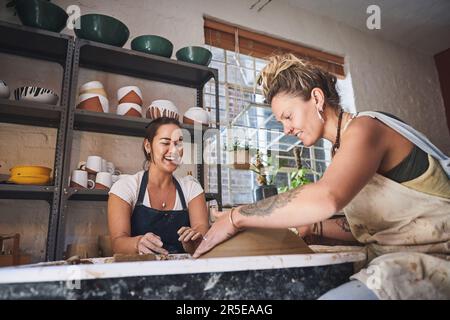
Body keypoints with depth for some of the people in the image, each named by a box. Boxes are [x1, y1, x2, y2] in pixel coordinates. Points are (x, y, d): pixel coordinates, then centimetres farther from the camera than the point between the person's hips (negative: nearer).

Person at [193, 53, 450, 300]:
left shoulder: (364, 128, -15)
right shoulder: (342, 148, 11)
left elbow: (326, 199, -35)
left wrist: (235, 217, -26)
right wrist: (313, 226, -1)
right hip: (399, 264, 8)